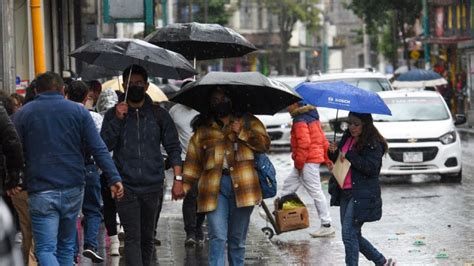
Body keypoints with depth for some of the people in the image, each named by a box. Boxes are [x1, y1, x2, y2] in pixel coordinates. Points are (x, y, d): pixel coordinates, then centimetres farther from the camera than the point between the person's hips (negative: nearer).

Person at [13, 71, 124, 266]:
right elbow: (98, 149, -3)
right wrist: (114, 178, -5)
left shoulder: (22, 114, 2)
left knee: (45, 249, -5)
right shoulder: (78, 111, 4)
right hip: (73, 190, 3)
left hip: (41, 192, -2)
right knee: (66, 245, 18)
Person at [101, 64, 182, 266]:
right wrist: (117, 120, -14)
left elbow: (173, 147, 7)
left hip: (152, 186, 2)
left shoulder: (159, 115, 7)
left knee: (147, 238, 12)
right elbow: (104, 146, -5)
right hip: (126, 187, -2)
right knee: (132, 238, -10)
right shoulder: (113, 115, 5)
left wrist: (178, 177, -3)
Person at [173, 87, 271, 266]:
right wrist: (184, 184, 2)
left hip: (241, 183, 0)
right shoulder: (203, 130, 18)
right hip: (214, 186, 0)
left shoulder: (248, 122, 16)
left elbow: (264, 143, 5)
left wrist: (242, 132, -6)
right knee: (217, 237, -12)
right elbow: (193, 160, 14)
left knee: (238, 239, 7)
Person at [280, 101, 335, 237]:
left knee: (316, 192, -7)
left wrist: (299, 162, -16)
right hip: (315, 158, 10)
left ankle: (327, 226, -4)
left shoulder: (300, 120, -16)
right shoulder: (311, 116, 14)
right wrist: (327, 158, 19)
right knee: (288, 186, 17)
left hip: (308, 160, -10)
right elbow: (322, 138, 16)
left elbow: (304, 142, -24)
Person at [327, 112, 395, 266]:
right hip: (345, 192, 8)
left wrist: (349, 155, -22)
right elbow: (338, 161, 21)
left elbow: (372, 167, -20)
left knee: (349, 234, -12)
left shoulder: (373, 144, -10)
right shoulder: (347, 138, 12)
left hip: (362, 196, -8)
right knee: (354, 235, 13)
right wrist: (333, 152, -1)